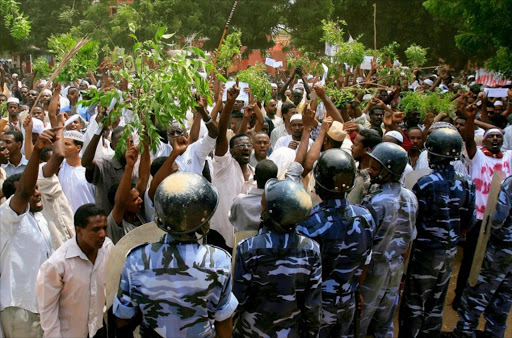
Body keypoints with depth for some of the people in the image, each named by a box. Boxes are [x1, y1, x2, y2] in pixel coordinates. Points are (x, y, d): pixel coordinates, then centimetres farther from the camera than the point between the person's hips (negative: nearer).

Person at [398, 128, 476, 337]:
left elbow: (411, 223, -16)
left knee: (415, 303, 7)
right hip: (450, 251, 6)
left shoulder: (426, 184, -20)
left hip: (426, 251, -6)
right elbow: (469, 222, 5)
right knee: (437, 301, 20)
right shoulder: (466, 184, -3)